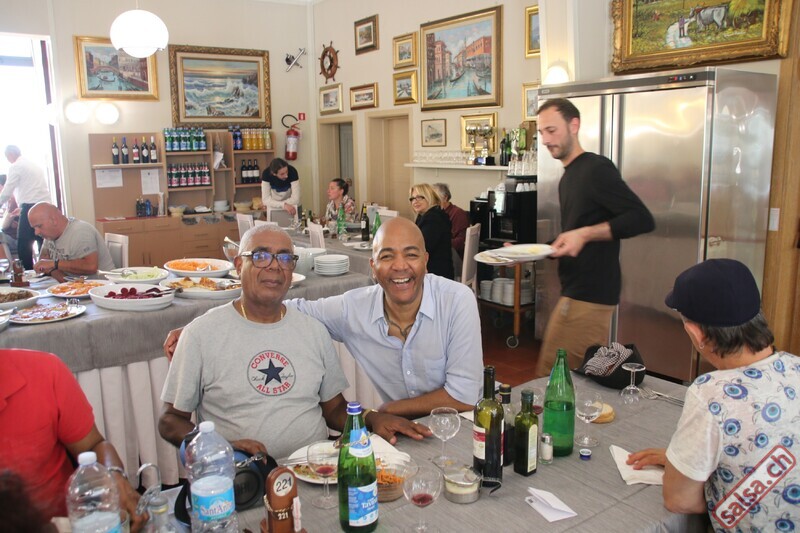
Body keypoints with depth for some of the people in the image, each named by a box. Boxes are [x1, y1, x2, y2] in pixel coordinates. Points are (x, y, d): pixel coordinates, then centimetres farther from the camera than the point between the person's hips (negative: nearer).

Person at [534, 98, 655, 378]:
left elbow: (642, 219, -19)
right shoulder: (567, 178, 17)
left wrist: (585, 234, -27)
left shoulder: (596, 168, -12)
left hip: (588, 294, -10)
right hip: (578, 291, 10)